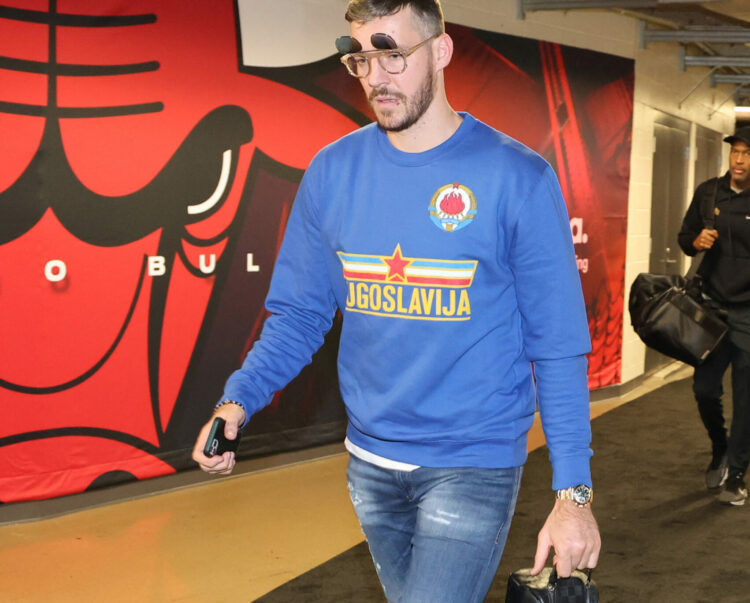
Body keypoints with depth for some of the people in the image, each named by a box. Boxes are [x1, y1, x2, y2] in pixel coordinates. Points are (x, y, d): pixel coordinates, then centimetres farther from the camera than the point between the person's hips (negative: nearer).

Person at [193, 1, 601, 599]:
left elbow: (558, 347, -10)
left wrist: (573, 493, -13)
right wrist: (238, 400, -13)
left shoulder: (517, 178, -12)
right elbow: (298, 314, 5)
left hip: (473, 465, -4)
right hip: (371, 464, 5)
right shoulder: (332, 171, 0)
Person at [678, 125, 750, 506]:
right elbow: (684, 237, 13)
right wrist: (696, 241, -9)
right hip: (713, 306, 4)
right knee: (705, 388, 9)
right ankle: (720, 450, 37)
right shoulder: (708, 193, 2)